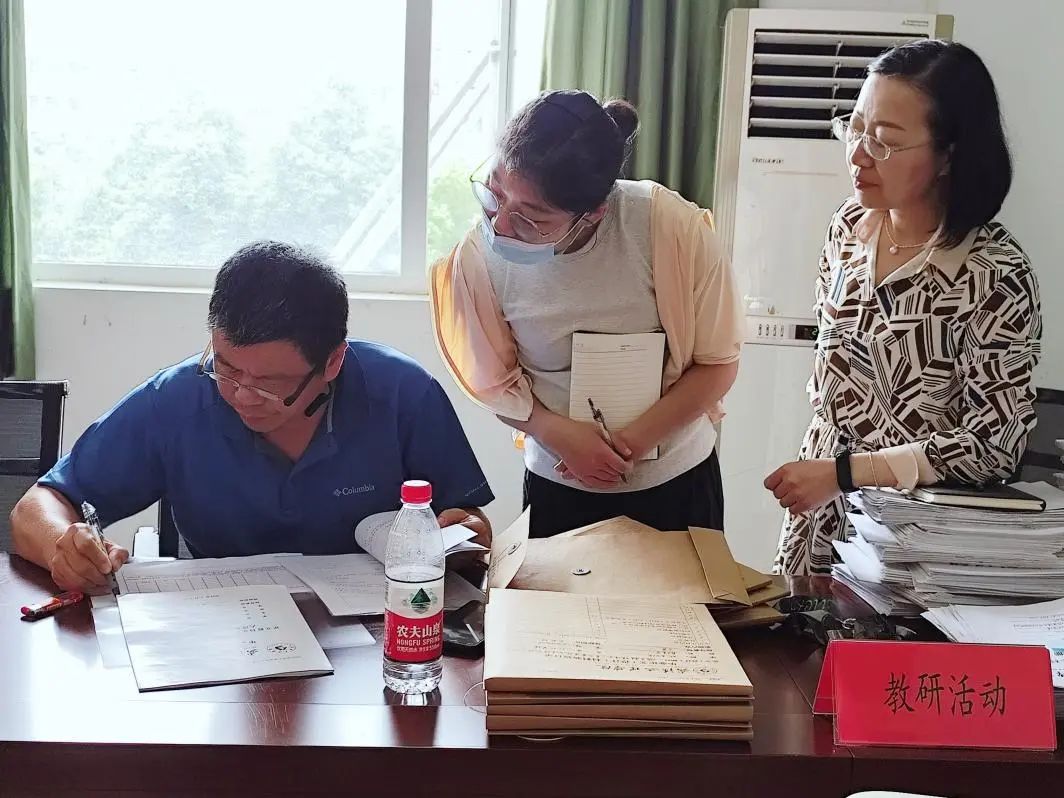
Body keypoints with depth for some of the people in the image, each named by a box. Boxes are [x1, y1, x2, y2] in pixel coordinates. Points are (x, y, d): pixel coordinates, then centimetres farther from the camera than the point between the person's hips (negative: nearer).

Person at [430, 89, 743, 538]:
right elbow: (494, 380, -5)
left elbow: (717, 362, -12)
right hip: (557, 488, 1)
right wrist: (559, 435, -22)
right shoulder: (481, 254, -19)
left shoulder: (671, 227, -24)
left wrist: (634, 441, -20)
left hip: (677, 481, 0)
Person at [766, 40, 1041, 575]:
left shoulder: (994, 275, -22)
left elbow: (993, 446, -21)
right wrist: (810, 473, 9)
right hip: (821, 512, 6)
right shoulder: (851, 224, -4)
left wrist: (841, 472, -21)